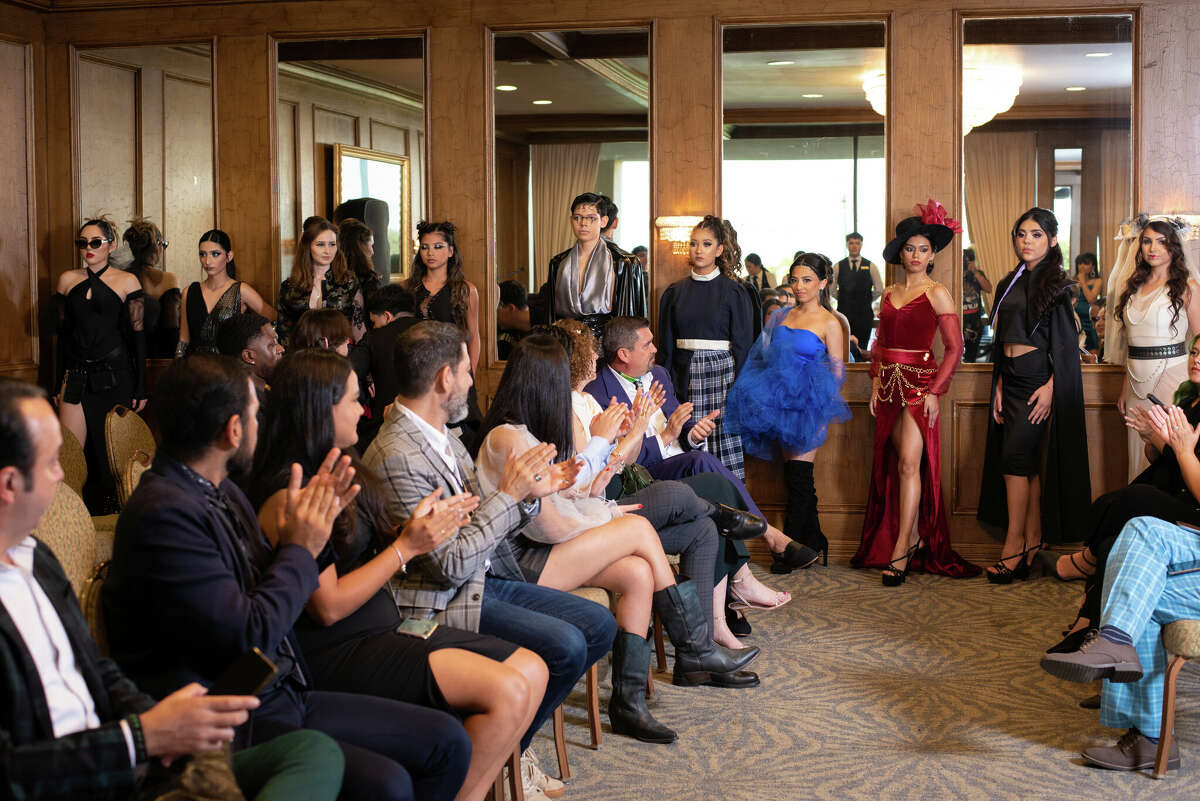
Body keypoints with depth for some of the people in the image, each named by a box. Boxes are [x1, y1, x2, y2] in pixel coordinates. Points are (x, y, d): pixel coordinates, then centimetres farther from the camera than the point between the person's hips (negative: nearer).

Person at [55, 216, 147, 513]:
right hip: (77, 377, 2)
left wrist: (140, 388, -3)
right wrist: (58, 383, 11)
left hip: (116, 376, -2)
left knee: (112, 453, 3)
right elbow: (63, 332, 14)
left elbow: (137, 335, 0)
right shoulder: (68, 280, 10)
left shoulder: (127, 282, 1)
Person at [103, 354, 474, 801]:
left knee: (447, 740, 1)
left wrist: (316, 523, 4)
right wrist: (301, 550, -8)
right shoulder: (164, 513, -19)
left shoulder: (222, 491, 11)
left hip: (283, 697, 9)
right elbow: (247, 637, -22)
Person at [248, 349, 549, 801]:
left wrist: (425, 528, -1)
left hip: (384, 629, 10)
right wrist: (407, 546, -13)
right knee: (507, 691, -23)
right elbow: (328, 606, -17)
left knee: (532, 670, -1)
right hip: (340, 656, -10)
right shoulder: (288, 496, -16)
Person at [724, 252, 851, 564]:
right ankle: (814, 541, 19)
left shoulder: (829, 323, -2)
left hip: (807, 403, -5)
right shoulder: (782, 317, 13)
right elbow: (766, 358, 20)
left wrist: (824, 413, -11)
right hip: (780, 402, 5)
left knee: (798, 475, -5)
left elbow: (837, 374, -4)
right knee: (796, 475, 9)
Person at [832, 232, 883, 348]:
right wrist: (843, 299, 9)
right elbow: (832, 288, 12)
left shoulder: (870, 267, 4)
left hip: (864, 313, 0)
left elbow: (879, 289, 10)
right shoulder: (839, 266, 5)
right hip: (844, 312, 0)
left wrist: (866, 301, 10)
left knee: (861, 348, 1)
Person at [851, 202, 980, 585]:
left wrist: (934, 391, -12)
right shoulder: (889, 294, 13)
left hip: (920, 382, -6)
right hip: (890, 382, 6)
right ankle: (915, 538, 15)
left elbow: (954, 347, -6)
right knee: (894, 463, 5)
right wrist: (876, 382, 7)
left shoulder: (937, 293, -3)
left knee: (909, 462, -13)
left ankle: (902, 547, -12)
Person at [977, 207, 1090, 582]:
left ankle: (1013, 545, -8)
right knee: (1029, 462, 6)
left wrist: (1050, 386, -16)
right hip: (1012, 378, 7)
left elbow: (1067, 344, -8)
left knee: (1014, 456, -13)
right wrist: (999, 386, 10)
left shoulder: (1056, 284, -4)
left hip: (1039, 377, -7)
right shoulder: (1009, 284, 15)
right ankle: (1031, 544, 8)